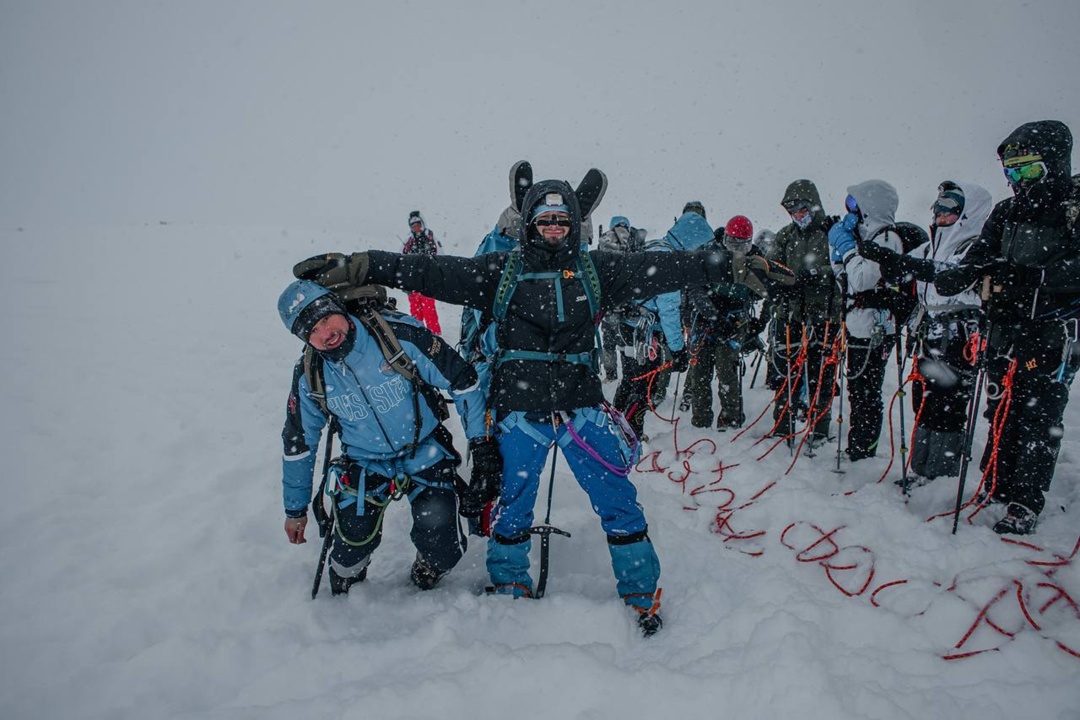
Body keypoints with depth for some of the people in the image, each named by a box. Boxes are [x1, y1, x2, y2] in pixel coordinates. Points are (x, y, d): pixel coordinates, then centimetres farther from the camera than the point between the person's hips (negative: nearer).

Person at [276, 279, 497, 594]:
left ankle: (424, 583, 19)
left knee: (442, 548, -17)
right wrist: (295, 509, 12)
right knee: (353, 542, -13)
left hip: (425, 452, -2)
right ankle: (343, 599, 22)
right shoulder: (309, 378, -10)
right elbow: (298, 445, 5)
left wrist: (481, 441, -10)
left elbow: (460, 378, -11)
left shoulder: (399, 333, -21)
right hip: (364, 463, 2)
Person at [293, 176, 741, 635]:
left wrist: (726, 264, -6)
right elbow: (436, 274, -5)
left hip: (582, 407, 1)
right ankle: (508, 590, 37)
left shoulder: (594, 270, 5)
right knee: (513, 502, 13)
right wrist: (359, 268, -12)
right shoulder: (501, 271, 1)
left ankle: (641, 596, 22)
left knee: (617, 499, 3)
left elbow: (659, 270, 1)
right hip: (520, 410, 0)